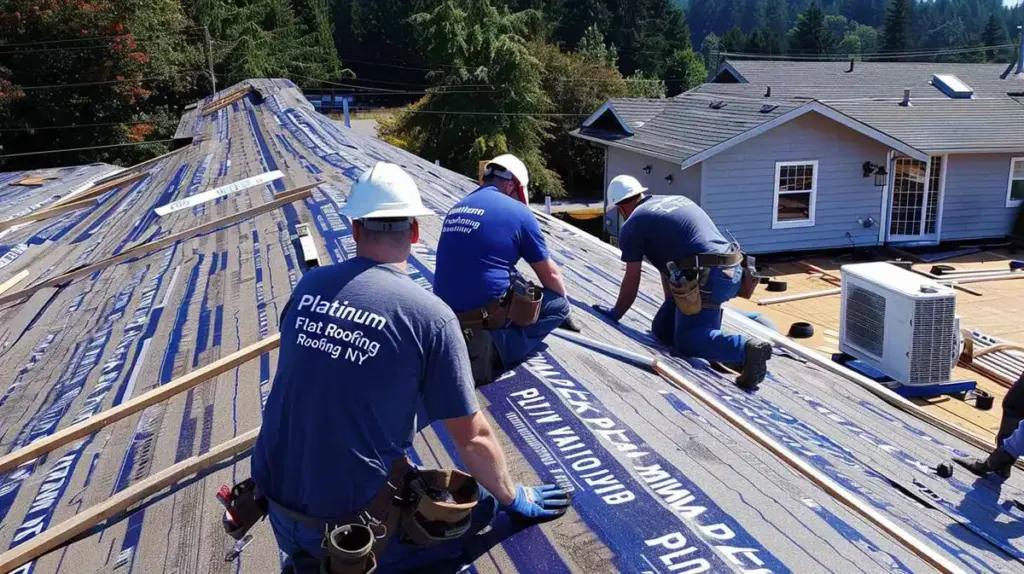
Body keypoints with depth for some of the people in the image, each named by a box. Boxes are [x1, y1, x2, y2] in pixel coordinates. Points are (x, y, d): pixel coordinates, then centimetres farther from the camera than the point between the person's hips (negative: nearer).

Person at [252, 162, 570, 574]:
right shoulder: (431, 316, -16)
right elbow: (473, 438, -8)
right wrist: (514, 499, 11)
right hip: (352, 515, -6)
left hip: (277, 503, 6)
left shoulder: (308, 286, -2)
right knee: (481, 504, 14)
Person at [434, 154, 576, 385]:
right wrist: (563, 307, 28)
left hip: (448, 312, 7)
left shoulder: (457, 208, 16)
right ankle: (497, 347, -8)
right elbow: (549, 275, 8)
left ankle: (468, 342, 10)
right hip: (487, 311, -7)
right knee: (558, 304, 13)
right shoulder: (517, 212, -2)